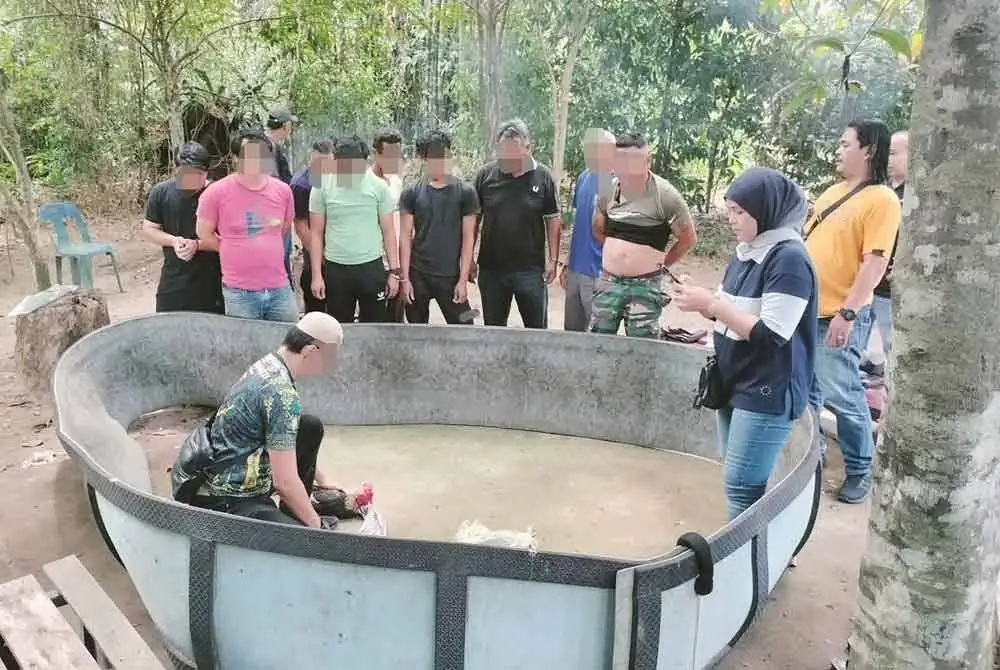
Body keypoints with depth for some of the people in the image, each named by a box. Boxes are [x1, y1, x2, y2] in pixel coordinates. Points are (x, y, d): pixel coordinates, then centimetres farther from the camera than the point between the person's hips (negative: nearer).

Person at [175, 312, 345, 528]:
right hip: (226, 503, -10)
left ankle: (293, 517, 18)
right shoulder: (282, 393, -24)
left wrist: (320, 479, 28)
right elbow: (285, 483, -22)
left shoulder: (267, 365, 5)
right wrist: (317, 526, -8)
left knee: (311, 427, 11)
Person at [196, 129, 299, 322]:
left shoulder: (282, 190, 1)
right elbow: (204, 235, -1)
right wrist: (236, 251, 4)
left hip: (280, 288, 3)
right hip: (239, 292, -3)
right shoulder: (216, 192, -10)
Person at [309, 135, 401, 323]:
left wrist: (394, 271, -1)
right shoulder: (322, 187, -3)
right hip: (335, 270, 1)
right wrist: (317, 275, -2)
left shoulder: (379, 186, -3)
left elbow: (388, 231, 2)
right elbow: (316, 233, 2)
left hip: (372, 268, 0)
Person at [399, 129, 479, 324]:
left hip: (451, 276, -1)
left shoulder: (465, 192, -2)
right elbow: (405, 237, 1)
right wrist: (405, 278, -4)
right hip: (417, 275, 2)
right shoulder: (411, 193, 1)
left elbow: (468, 238, -2)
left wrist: (463, 279, -7)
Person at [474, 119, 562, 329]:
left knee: (538, 329, 9)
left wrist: (553, 260, -4)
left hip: (531, 268, -1)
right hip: (491, 268, 2)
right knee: (493, 331, 15)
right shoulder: (486, 174, -3)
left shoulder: (542, 176, -5)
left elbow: (553, 220, 0)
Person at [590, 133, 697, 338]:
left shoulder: (664, 194, -11)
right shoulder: (608, 190, 1)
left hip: (645, 286, -4)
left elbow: (688, 238, -1)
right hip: (608, 282, 4)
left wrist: (662, 265, 1)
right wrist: (615, 252, 11)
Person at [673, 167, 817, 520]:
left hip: (767, 393, -9)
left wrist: (710, 303, -21)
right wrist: (700, 300, -3)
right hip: (735, 384, 9)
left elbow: (770, 335, -23)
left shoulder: (789, 259, -18)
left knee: (742, 486, -5)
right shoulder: (746, 251, 9)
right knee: (737, 481, 14)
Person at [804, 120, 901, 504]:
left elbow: (875, 264, -17)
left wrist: (847, 313, -23)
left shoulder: (881, 200, -11)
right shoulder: (832, 192, 13)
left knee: (841, 396, -1)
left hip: (839, 316, -8)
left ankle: (860, 470, 16)